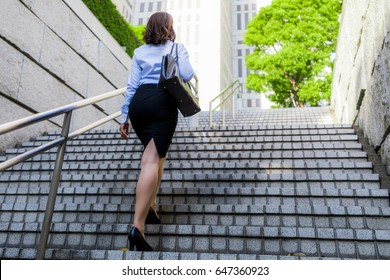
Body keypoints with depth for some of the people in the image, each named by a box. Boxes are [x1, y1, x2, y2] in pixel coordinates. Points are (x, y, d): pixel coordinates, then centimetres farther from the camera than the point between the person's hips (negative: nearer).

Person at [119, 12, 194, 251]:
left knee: (157, 154, 22)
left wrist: (124, 118, 12)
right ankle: (138, 226, -23)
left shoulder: (140, 52, 20)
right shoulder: (177, 47, 12)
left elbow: (131, 86, 13)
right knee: (152, 160, -14)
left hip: (139, 103, 5)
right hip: (163, 103, -4)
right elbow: (187, 75, -3)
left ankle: (150, 207, 16)